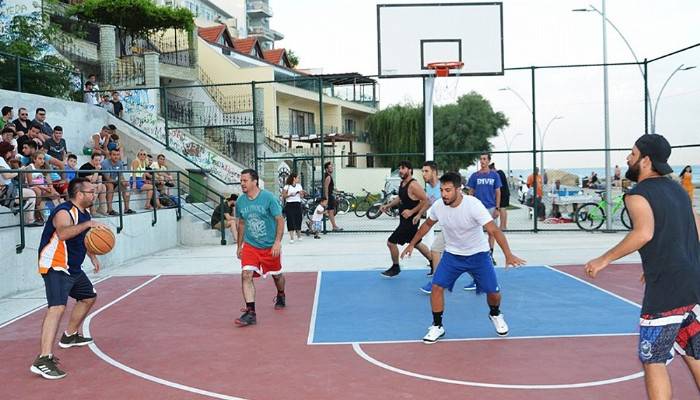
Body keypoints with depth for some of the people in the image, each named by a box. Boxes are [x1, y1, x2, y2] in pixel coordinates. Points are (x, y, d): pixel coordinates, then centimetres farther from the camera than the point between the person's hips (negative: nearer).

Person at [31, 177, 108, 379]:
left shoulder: (83, 213, 9)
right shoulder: (64, 212, -20)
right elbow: (63, 234, -43)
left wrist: (93, 256, 25)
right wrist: (89, 224, -46)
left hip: (73, 268, 10)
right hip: (55, 268, -10)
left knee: (88, 297, 26)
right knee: (57, 307, -25)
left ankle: (70, 335, 46)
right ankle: (43, 360, -32)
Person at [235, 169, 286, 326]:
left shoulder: (268, 197, -14)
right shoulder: (240, 201, -1)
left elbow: (280, 220, -13)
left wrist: (277, 242, -22)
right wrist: (239, 246, 15)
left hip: (270, 246, -2)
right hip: (250, 246, 2)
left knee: (277, 274, 16)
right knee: (246, 275, -17)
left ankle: (281, 296, 48)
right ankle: (250, 313, -16)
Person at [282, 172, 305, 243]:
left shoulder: (299, 185, 13)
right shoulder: (287, 186, -2)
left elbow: (301, 196, 14)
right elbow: (283, 196, -3)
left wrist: (301, 193, -7)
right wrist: (290, 195, -17)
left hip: (298, 204, 4)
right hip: (289, 205, -4)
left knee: (298, 219, 5)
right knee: (290, 220, -5)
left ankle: (299, 236, 21)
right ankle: (291, 238, -1)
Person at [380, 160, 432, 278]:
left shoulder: (413, 185, -22)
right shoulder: (402, 183, 6)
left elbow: (425, 201, -22)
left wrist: (412, 212, -22)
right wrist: (388, 205, 9)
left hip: (410, 221, -9)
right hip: (404, 220, 9)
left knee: (391, 242, -3)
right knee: (417, 244, 20)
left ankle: (395, 268, 17)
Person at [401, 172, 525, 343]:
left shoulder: (473, 205, -29)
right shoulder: (438, 206, -14)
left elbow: (494, 230, -33)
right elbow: (427, 224, 7)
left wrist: (508, 254, -43)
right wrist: (412, 244, 11)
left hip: (478, 254, -3)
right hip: (452, 254, 3)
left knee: (493, 292, -3)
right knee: (437, 286, -12)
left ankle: (495, 314, 32)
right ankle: (437, 326, 6)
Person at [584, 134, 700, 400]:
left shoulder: (638, 195, -10)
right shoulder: (677, 190, 15)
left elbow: (644, 233, -28)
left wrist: (604, 260, -21)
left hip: (665, 290, -8)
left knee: (652, 360, 3)